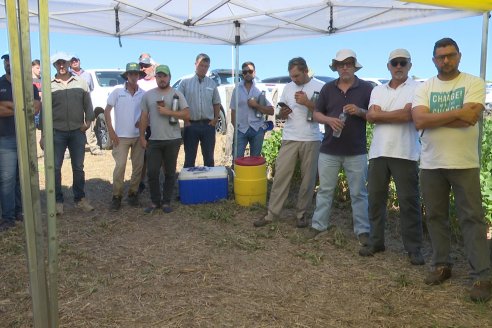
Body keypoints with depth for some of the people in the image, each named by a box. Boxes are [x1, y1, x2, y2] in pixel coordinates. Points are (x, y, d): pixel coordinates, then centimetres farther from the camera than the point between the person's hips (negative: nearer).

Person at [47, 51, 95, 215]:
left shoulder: (81, 83, 5)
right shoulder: (49, 85, 1)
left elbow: (88, 104, 9)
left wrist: (88, 121, -5)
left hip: (78, 132, 1)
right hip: (56, 132, -1)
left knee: (78, 167, 9)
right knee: (55, 168, 2)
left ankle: (80, 199, 20)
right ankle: (58, 201, 14)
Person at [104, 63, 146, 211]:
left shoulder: (143, 94, 2)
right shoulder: (117, 92, -3)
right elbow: (107, 111, -1)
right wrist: (111, 131, -6)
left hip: (138, 136, 3)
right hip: (121, 136, -2)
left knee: (138, 166, 8)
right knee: (120, 166, -4)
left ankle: (133, 193, 23)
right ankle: (116, 196, 8)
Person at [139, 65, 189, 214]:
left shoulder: (177, 94, 1)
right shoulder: (148, 95, 8)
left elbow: (187, 114, -7)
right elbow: (144, 117, 10)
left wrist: (168, 112, -16)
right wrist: (142, 136, 5)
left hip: (173, 140, -2)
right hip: (154, 140, 2)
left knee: (170, 173, 7)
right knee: (152, 172, 2)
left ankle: (166, 202, 19)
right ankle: (155, 201, 17)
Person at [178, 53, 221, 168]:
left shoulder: (212, 83, 8)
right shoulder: (185, 82, 0)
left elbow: (216, 103, 14)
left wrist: (216, 119, 2)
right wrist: (185, 120, -5)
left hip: (208, 125, 2)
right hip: (191, 125, -2)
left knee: (209, 157, 10)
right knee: (189, 158, 5)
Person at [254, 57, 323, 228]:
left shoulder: (319, 87, -2)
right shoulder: (288, 87, 10)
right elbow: (280, 114, 16)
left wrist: (307, 102, -16)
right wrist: (283, 113, -7)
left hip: (311, 140, -2)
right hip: (289, 139, 3)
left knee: (308, 178, 5)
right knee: (281, 175, -1)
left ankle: (301, 214, 19)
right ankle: (271, 214, 5)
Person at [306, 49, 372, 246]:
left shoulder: (366, 88, 0)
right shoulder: (328, 88, 8)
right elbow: (316, 114, 8)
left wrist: (360, 111, -17)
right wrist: (329, 119, -13)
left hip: (356, 151, -2)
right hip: (329, 150, 2)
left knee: (358, 193, 5)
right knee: (325, 190, 11)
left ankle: (362, 230, 15)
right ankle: (318, 224, 23)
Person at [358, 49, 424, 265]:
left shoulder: (417, 88, 1)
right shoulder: (378, 91, 15)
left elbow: (408, 114, -15)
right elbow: (370, 117, 0)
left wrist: (381, 114, -6)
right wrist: (397, 115, -9)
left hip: (405, 154, -4)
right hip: (378, 152, 5)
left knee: (409, 202, 0)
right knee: (375, 199, 8)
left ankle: (414, 249, 10)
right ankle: (376, 242, 21)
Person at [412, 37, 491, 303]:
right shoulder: (424, 88, 7)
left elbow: (471, 118, -16)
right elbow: (419, 121, -10)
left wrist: (433, 119, -10)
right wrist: (456, 113, -14)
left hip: (464, 164, -3)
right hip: (430, 164, 3)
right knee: (436, 217, 10)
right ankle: (441, 265, 24)